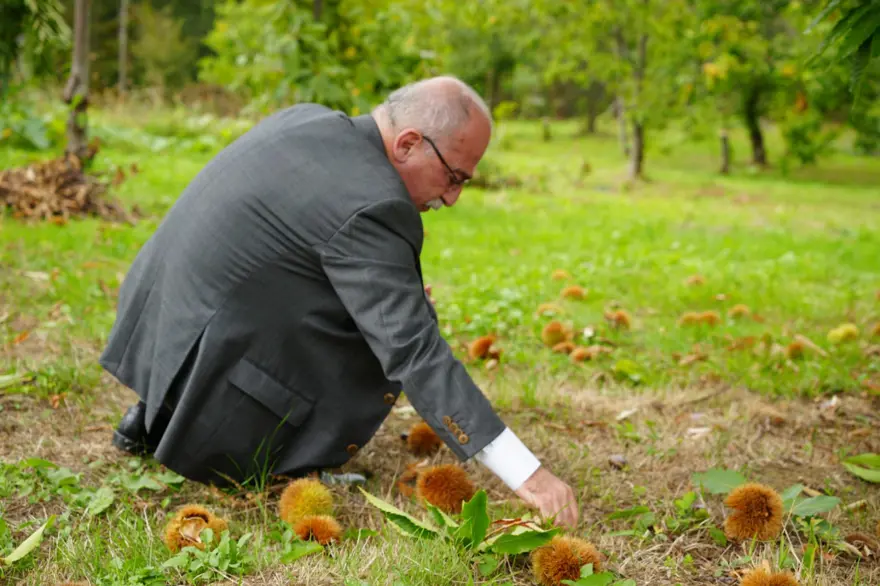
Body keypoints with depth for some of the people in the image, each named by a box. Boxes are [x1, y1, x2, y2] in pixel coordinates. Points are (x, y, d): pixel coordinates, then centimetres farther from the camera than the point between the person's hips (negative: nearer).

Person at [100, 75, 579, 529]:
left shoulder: (306, 118, 4)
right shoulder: (369, 207, -22)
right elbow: (415, 355, -25)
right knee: (391, 343, -5)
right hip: (203, 354, -9)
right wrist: (525, 474, -24)